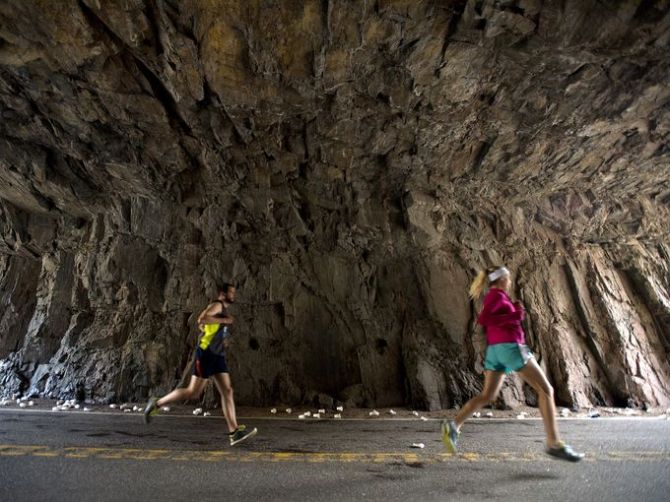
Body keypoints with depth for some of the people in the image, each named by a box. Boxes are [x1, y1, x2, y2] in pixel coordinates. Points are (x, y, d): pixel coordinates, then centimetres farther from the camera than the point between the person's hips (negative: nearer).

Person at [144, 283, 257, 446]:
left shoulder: (223, 311, 20)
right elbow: (202, 319, -27)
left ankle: (234, 432, -2)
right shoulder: (217, 305, -8)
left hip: (218, 355, 9)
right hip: (206, 353, -9)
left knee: (227, 391, 0)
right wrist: (224, 320, -20)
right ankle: (157, 403, 20)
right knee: (193, 392, -1)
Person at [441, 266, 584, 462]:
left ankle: (454, 424, -5)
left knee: (487, 396, 6)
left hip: (495, 349, 9)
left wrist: (514, 310, 18)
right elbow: (482, 319, -19)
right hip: (510, 345, -8)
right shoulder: (497, 294, -5)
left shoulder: (492, 297, 23)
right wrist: (513, 316, -15)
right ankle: (554, 443, 1)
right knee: (546, 390, 3)